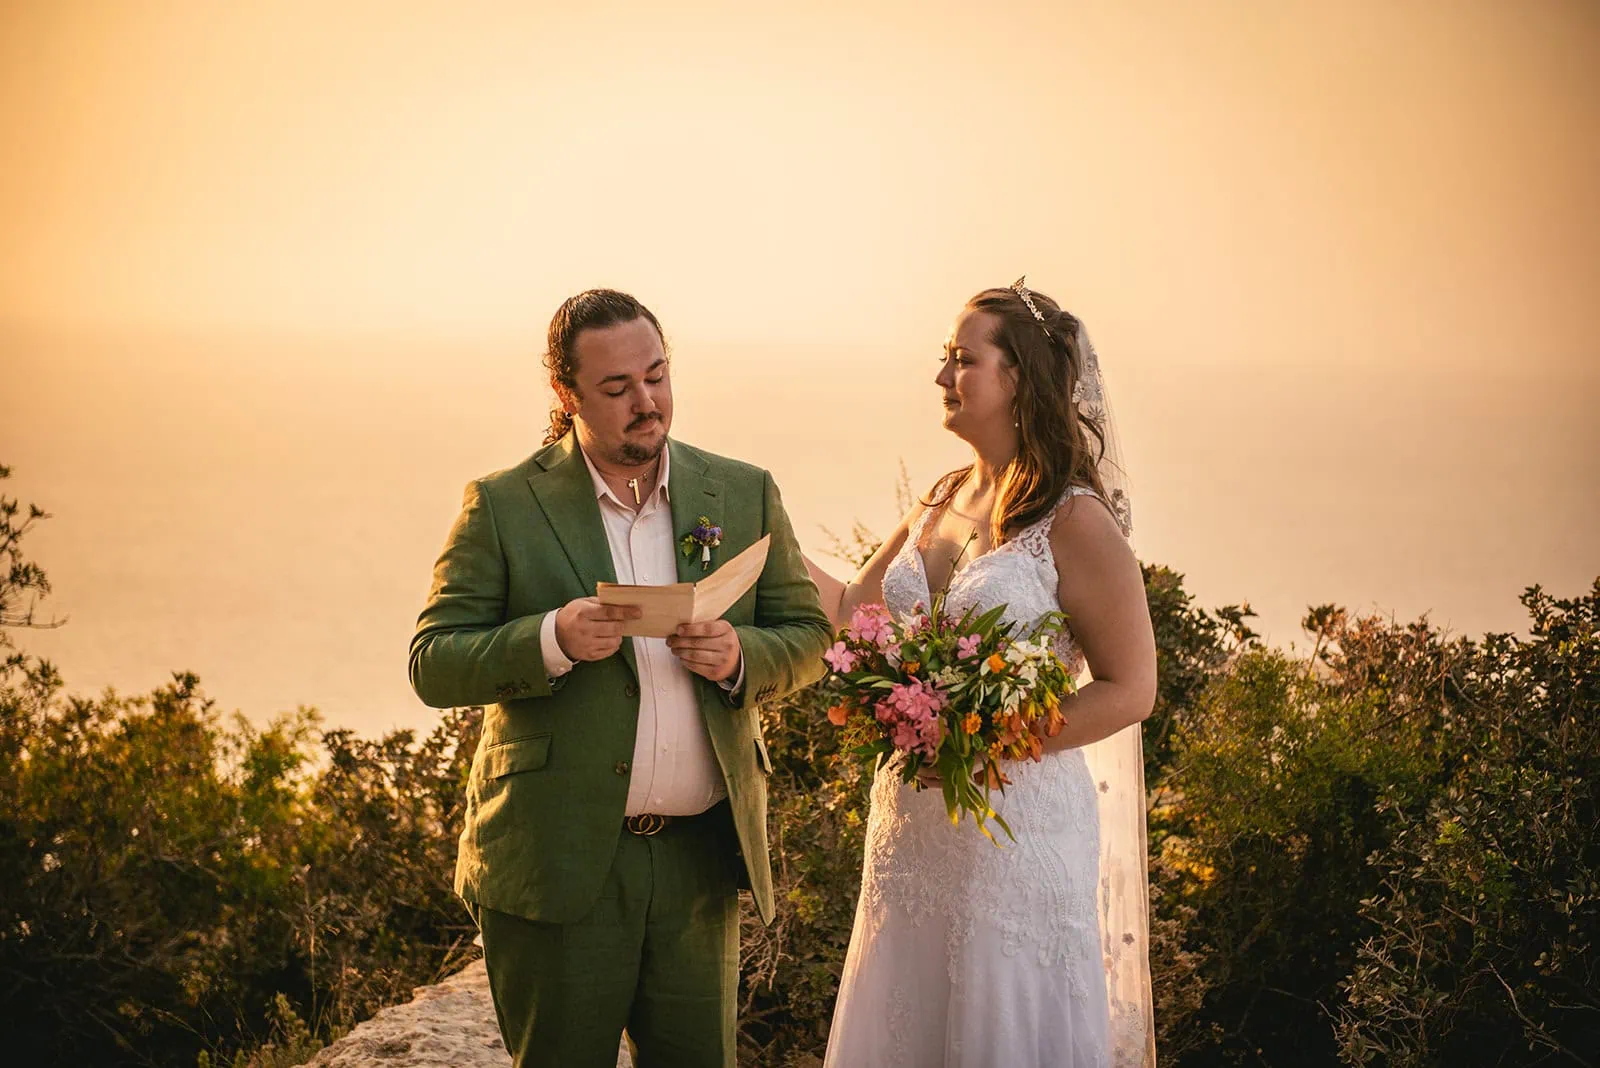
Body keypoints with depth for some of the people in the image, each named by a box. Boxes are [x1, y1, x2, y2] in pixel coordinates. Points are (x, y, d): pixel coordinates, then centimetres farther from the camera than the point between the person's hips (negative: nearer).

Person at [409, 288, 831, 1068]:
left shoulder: (744, 496, 7)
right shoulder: (503, 506, -3)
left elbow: (807, 637, 10)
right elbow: (433, 665, -5)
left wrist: (740, 655, -13)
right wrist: (551, 640, -23)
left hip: (700, 858, 3)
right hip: (558, 859, -3)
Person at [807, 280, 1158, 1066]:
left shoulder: (1074, 521, -12)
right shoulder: (942, 504, 9)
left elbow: (1129, 689, -12)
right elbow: (853, 611, 19)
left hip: (1017, 818, -6)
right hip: (909, 817, 7)